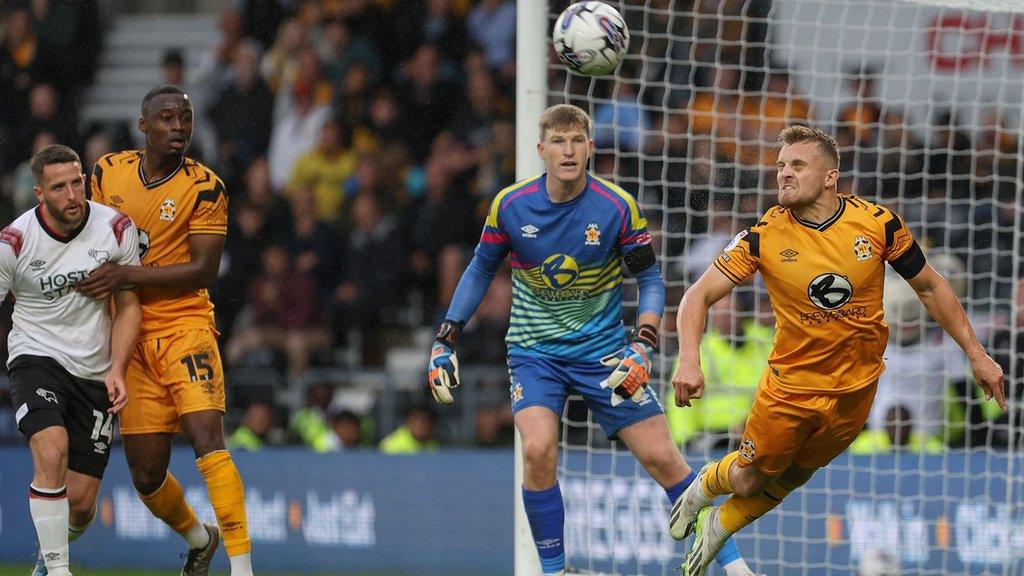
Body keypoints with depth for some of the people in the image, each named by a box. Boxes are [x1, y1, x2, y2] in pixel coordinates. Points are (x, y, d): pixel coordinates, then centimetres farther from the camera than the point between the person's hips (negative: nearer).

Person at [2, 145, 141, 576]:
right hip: (37, 360, -2)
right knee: (51, 453, -31)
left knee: (81, 503, 1)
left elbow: (128, 305, 5)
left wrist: (116, 371, -7)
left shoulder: (116, 229, -5)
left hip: (96, 374, 2)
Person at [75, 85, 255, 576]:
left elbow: (203, 270, -13)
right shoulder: (108, 172, 6)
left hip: (184, 327, -4)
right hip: (127, 334, 4)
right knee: (146, 474, 5)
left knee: (206, 438, -22)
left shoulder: (204, 187, -7)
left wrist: (127, 275, -18)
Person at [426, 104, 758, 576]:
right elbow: (482, 269, 7)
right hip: (534, 351, 0)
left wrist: (642, 346, -16)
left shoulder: (617, 207, -12)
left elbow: (650, 279, -2)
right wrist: (446, 339, 5)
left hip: (602, 349, 0)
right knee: (538, 448, -24)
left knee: (661, 456, -5)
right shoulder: (510, 205, -8)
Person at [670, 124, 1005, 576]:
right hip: (790, 383, -2)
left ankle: (718, 528, 43)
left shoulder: (877, 223, -11)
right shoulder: (764, 236, -15)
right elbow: (699, 296, -13)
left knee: (789, 480, 15)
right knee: (751, 480, 7)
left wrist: (976, 355, 2)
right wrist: (689, 361, -30)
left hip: (855, 389, 2)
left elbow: (929, 287, 2)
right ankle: (703, 489, 43)